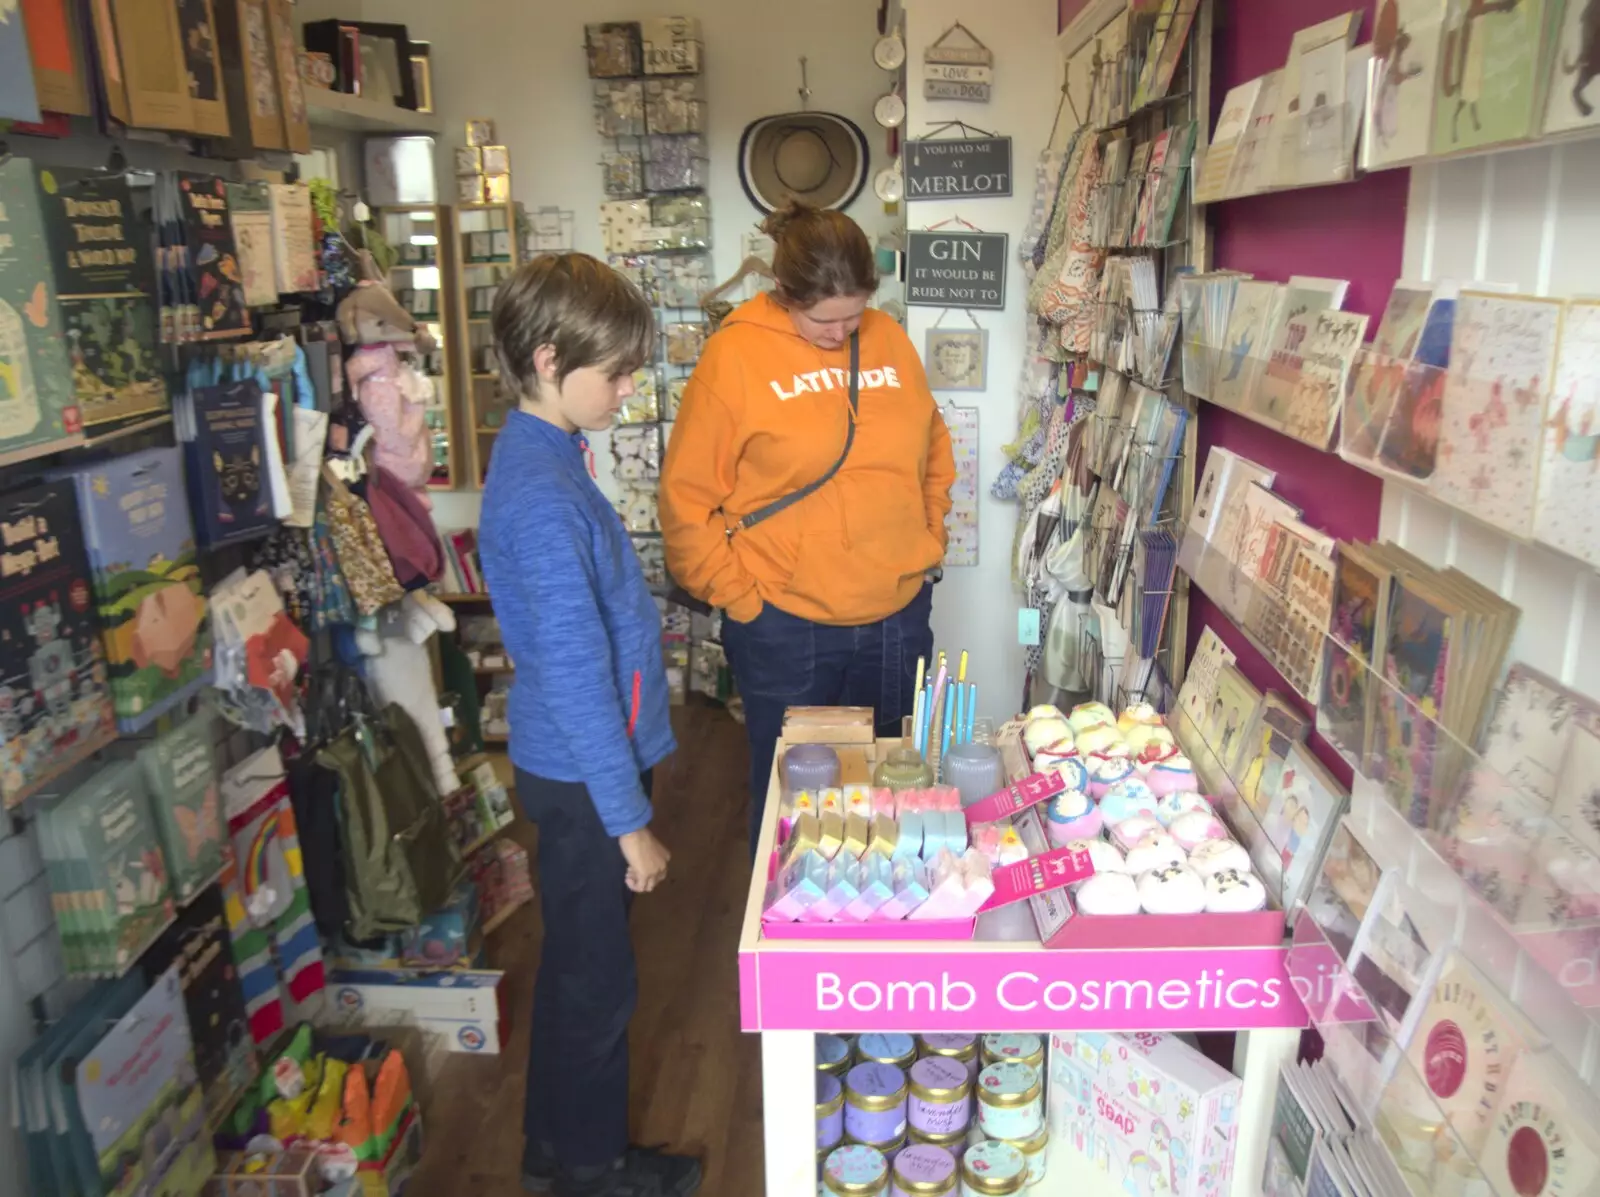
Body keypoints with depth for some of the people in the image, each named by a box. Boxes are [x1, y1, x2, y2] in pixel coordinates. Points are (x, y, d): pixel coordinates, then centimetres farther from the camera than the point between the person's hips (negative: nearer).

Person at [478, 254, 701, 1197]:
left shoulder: (545, 455, 6)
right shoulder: (543, 496, -26)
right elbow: (575, 676, -25)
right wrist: (630, 819, -18)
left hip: (587, 764, 10)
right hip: (586, 777, -10)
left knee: (583, 966, 23)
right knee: (596, 980, 10)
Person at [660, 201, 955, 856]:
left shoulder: (889, 338, 4)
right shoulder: (736, 353, -9)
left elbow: (934, 449, 18)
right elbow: (686, 498, -7)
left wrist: (929, 539, 10)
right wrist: (735, 593, -8)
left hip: (898, 615, 4)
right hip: (784, 627, -4)